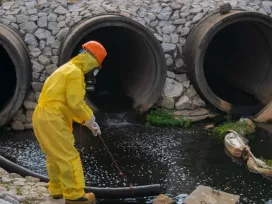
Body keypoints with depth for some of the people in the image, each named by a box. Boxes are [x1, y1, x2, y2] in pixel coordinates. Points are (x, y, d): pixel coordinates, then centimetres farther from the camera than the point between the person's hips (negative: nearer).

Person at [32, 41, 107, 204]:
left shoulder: (66, 69, 22)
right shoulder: (75, 72, -10)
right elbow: (75, 102, -18)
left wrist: (86, 121, 20)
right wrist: (90, 118, -2)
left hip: (42, 117, 11)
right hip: (52, 118, -11)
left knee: (54, 155, 19)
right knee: (69, 157, -7)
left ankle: (57, 189, 28)